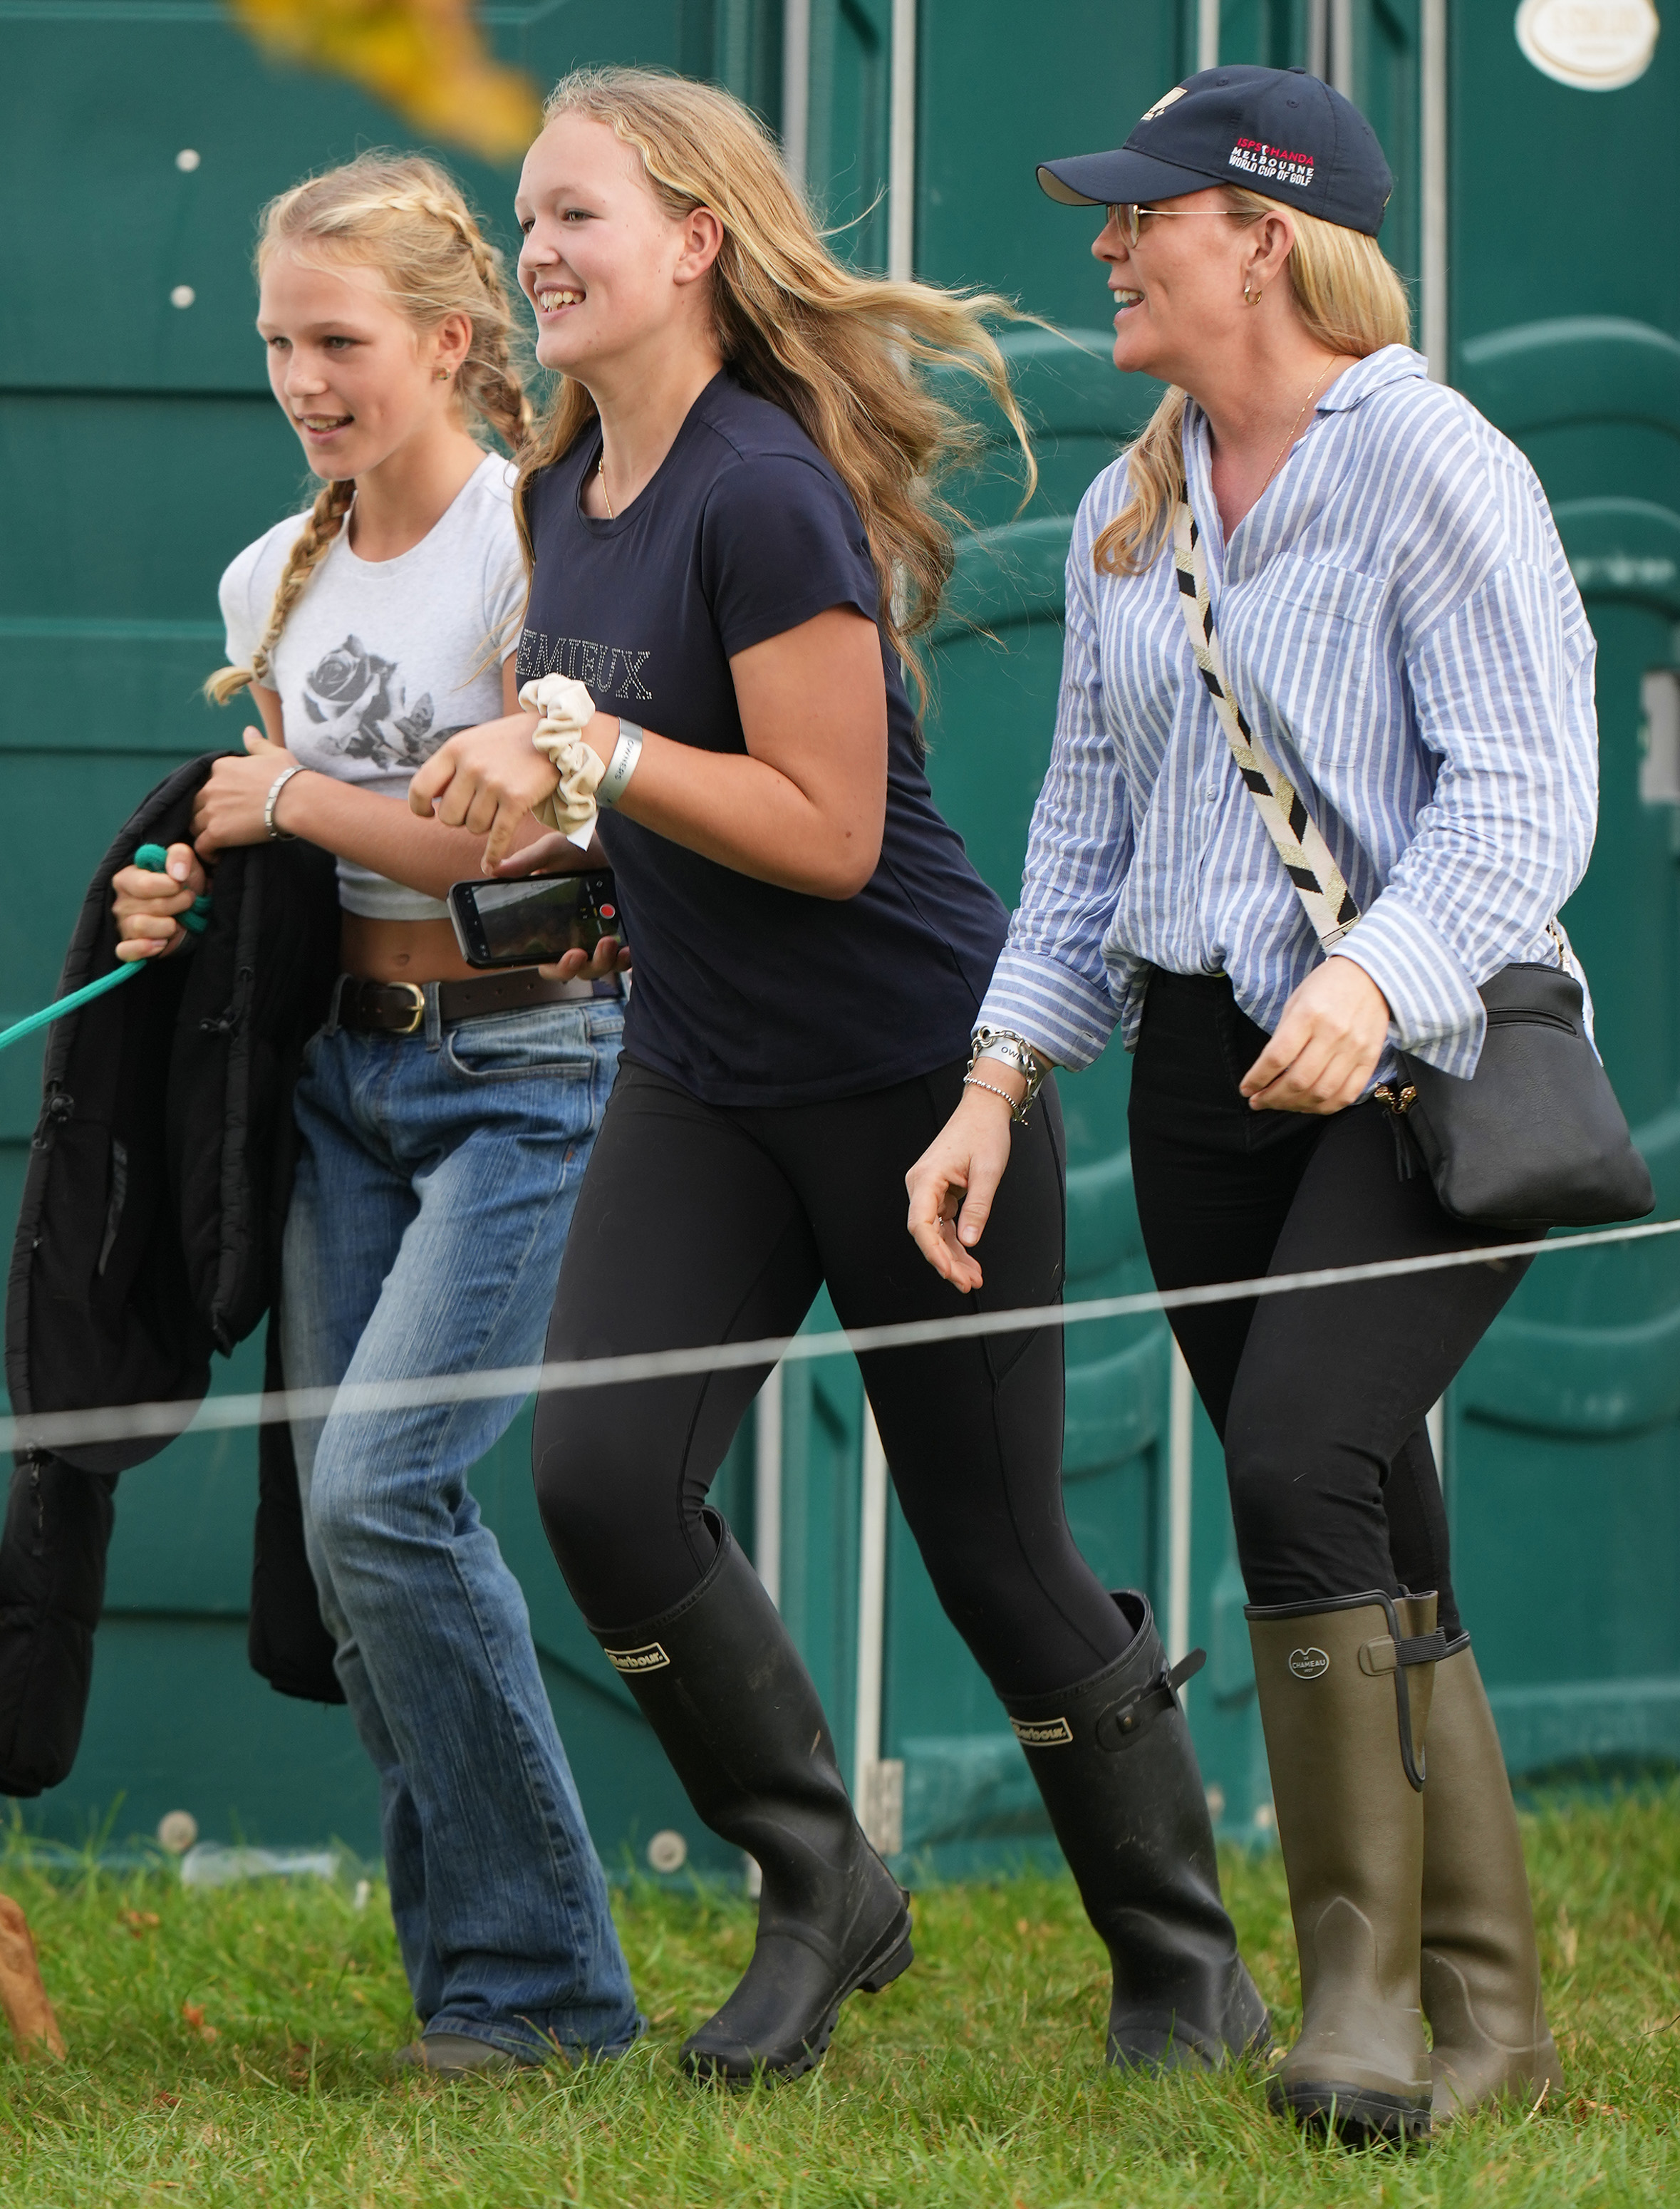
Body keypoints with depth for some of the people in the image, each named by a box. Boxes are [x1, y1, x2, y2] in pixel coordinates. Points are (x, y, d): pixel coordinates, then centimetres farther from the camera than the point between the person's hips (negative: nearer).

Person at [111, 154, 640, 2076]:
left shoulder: (532, 547, -11)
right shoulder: (278, 578, 11)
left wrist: (298, 799, -10)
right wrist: (193, 892, 2)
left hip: (526, 1072, -7)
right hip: (345, 1073, 7)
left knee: (378, 1489, -18)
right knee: (337, 1521, 1)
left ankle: (536, 1975, -8)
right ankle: (468, 1974, 10)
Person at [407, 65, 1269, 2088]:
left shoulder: (765, 492, -20)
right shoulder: (566, 488, 6)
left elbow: (827, 831, -22)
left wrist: (594, 752, -26)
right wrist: (514, 786, 4)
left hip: (912, 1074, -7)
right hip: (697, 1074, 7)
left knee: (994, 1543, 1)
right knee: (598, 1475, -10)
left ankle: (1183, 1963, 20)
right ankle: (820, 1889, 7)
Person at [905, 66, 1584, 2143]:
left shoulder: (1432, 466, -9)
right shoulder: (1126, 513, 15)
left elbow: (1523, 795, -16)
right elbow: (1087, 819, 20)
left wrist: (1378, 975, -32)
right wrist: (999, 1090, 11)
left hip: (1426, 1069, -7)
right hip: (1203, 1071, 7)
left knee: (1300, 1459, -24)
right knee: (1368, 1560, 6)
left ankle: (1366, 1980, -16)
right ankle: (1488, 2012, 14)